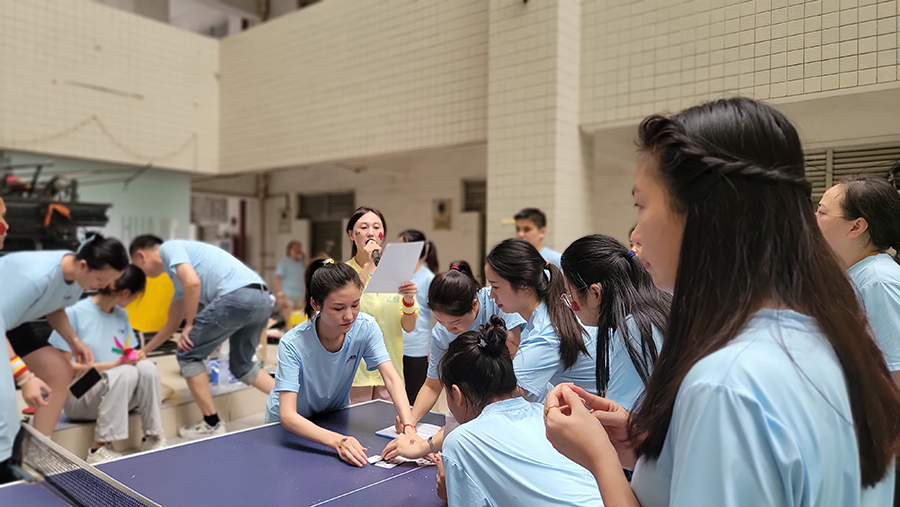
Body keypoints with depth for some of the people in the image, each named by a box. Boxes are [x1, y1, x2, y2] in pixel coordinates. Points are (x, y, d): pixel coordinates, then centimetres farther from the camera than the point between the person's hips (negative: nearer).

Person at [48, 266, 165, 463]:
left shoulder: (122, 315, 7)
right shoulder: (74, 313, -12)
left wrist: (136, 356, -11)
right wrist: (113, 365, -25)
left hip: (119, 395, 5)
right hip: (80, 397, -5)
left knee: (147, 368, -25)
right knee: (125, 373, -33)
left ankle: (153, 437, -13)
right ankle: (99, 448, -25)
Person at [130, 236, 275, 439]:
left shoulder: (169, 248, 8)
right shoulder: (178, 275, 35)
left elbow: (192, 282, -11)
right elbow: (172, 323, 42)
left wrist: (189, 325, 0)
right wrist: (144, 351, 50)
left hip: (237, 296, -10)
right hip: (261, 299, 10)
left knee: (188, 354, 8)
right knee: (241, 365, 25)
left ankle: (212, 424, 13)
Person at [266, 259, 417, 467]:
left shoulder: (366, 328, -20)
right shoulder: (292, 344, -30)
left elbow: (391, 379, -25)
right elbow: (287, 415, -35)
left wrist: (408, 426, -42)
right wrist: (337, 441, -50)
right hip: (292, 425, -2)